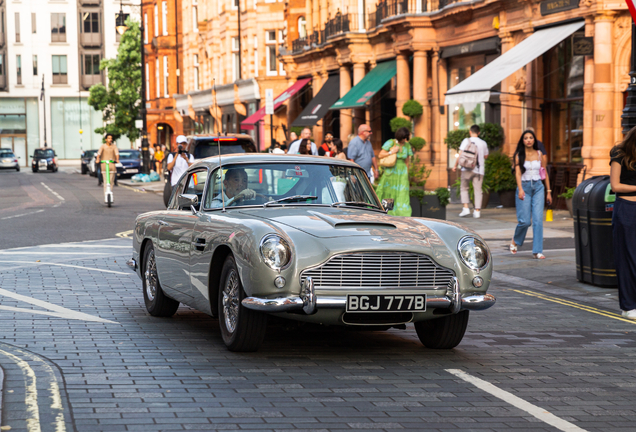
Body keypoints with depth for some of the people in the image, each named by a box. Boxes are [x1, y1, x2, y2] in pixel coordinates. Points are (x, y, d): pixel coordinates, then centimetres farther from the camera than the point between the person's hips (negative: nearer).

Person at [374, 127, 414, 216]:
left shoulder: (407, 146, 1)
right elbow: (380, 155, -8)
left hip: (402, 173, 1)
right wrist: (391, 152, -20)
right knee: (387, 193, 9)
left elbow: (407, 162, 9)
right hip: (390, 173, -1)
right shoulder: (390, 143, -8)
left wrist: (406, 176, 10)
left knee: (402, 195, -6)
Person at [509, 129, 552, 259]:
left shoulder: (539, 154, 9)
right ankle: (515, 241, 23)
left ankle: (538, 251, -4)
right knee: (524, 220, -7)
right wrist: (520, 189, -26)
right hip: (524, 187, -2)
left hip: (538, 187, 2)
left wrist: (548, 191, 11)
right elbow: (518, 173, -11)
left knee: (538, 219, -7)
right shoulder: (519, 155, 0)